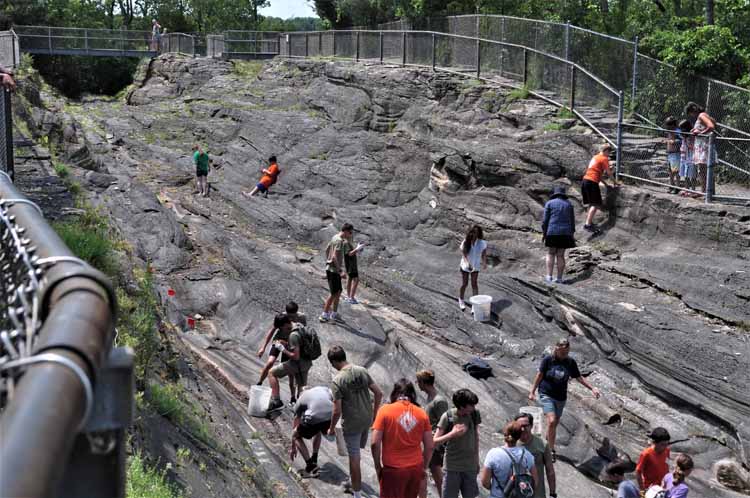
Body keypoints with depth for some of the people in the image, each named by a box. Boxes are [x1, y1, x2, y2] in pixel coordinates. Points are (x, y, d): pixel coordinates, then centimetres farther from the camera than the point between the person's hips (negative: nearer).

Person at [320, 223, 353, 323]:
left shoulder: (335, 237, 11)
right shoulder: (340, 241, -19)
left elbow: (327, 250, 22)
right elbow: (334, 257, -26)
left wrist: (328, 262, 26)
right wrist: (340, 271, -27)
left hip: (331, 269, 10)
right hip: (333, 270, -10)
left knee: (338, 292, 16)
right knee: (334, 293, -5)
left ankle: (334, 314, 24)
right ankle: (324, 315, -2)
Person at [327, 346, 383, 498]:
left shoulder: (338, 380, -20)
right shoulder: (362, 371, -4)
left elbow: (337, 411, -19)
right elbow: (379, 393, 0)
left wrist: (331, 428, -3)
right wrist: (374, 413, 14)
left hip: (351, 424, -6)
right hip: (367, 420, 6)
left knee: (354, 457, 5)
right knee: (356, 452, 25)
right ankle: (354, 482, 41)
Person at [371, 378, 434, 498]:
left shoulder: (385, 410, -7)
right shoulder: (421, 413, 1)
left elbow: (375, 444, -11)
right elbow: (429, 446, 2)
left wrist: (378, 466, 1)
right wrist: (424, 467, 15)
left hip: (392, 470, -3)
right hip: (416, 469, 3)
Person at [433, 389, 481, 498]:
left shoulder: (474, 414, -2)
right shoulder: (448, 416, -12)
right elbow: (435, 441, -10)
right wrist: (453, 433, -23)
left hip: (470, 467, 3)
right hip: (452, 467, -3)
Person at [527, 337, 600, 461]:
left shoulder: (571, 362, -2)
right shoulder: (548, 359, -11)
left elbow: (579, 378, 6)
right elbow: (539, 375, -3)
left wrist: (592, 388, -2)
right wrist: (532, 392, -1)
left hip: (561, 397, 4)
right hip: (546, 395, -4)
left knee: (555, 424, 10)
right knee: (551, 421, -18)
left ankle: (548, 442, 33)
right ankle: (551, 450, -8)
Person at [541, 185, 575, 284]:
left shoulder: (549, 203, 1)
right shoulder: (569, 204, 10)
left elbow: (545, 219, -3)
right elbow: (572, 220, 9)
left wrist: (543, 233, 2)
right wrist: (572, 234, 14)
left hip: (552, 232, -2)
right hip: (565, 233, 2)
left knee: (551, 254, 9)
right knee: (561, 255, 5)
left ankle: (549, 276, 0)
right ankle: (559, 278, 3)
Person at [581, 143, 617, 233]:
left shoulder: (595, 157, 23)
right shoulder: (604, 159, -2)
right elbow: (608, 173, -4)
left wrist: (605, 183, 26)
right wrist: (614, 182, 11)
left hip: (585, 181, 9)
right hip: (592, 182, -9)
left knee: (592, 204, 16)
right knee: (596, 204, -10)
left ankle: (589, 222, 15)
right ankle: (588, 225, -20)